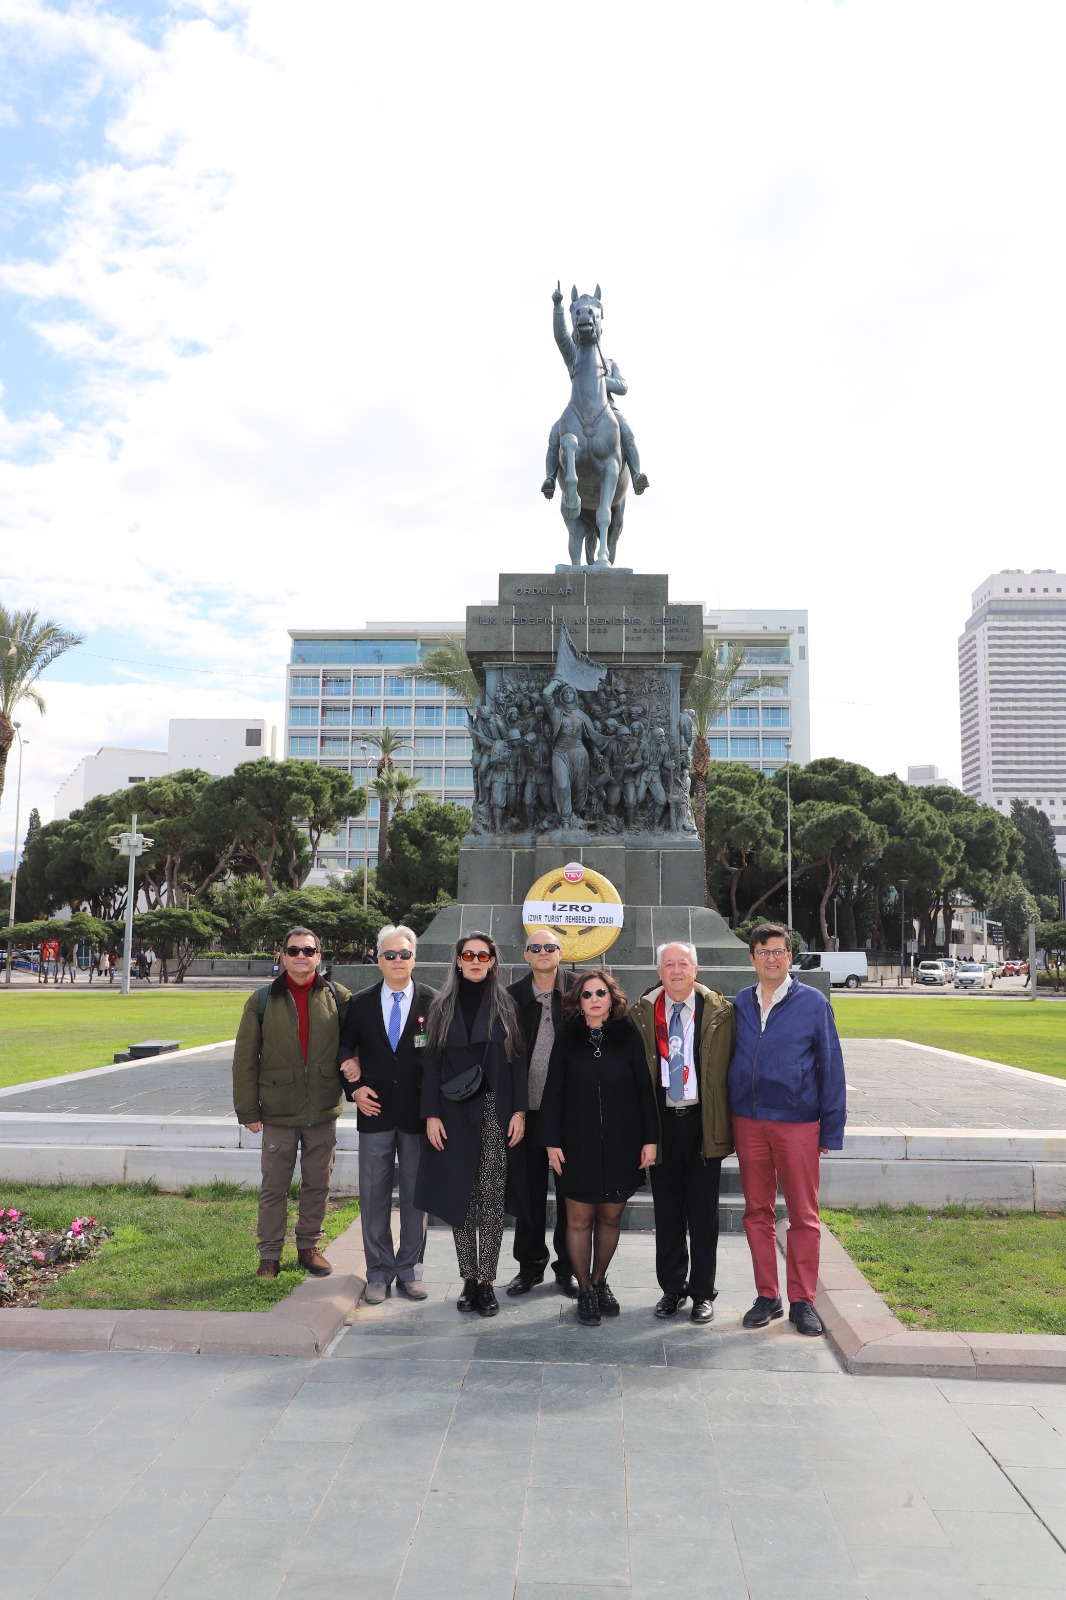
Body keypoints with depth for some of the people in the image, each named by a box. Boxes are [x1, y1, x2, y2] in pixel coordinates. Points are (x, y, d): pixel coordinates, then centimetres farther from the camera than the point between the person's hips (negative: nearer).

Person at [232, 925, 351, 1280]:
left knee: (318, 1184, 12)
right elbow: (245, 1059, 1)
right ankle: (269, 1256, 20)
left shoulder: (338, 997, 1)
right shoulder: (262, 1000, -1)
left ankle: (309, 1246, 29)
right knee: (274, 1187, 7)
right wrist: (247, 1110, -1)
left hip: (323, 1111, 1)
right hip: (278, 1112, -1)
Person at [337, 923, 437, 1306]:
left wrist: (434, 1108, -9)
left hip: (418, 1113, -1)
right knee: (373, 1196, 7)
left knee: (416, 1196, 9)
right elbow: (345, 1049, 10)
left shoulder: (432, 1001, -3)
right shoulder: (360, 1003, 4)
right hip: (375, 1112, 2)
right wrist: (354, 1089, -3)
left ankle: (410, 1270, 23)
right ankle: (379, 1273, 21)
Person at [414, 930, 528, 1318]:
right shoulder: (442, 1006, 4)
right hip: (454, 1114, 1)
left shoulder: (505, 1005, 3)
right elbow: (431, 1062, 3)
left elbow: (518, 1061, 2)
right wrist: (431, 1115, -3)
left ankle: (486, 1281, 9)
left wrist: (519, 1112, -5)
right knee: (460, 1195, 4)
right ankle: (469, 1280, 15)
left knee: (492, 1198, 0)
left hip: (496, 1112, -1)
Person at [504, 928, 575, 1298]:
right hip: (528, 1111, 1)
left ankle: (568, 1267, 23)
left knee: (570, 1191, 8)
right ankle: (530, 1265, 26)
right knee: (530, 1191, 11)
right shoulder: (513, 997, 2)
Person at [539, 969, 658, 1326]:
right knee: (580, 1220, 4)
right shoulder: (567, 1040, 1)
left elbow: (644, 1089, 1)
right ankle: (584, 1290, 20)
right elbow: (553, 1094, 1)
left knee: (610, 1217, 10)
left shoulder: (628, 1036, 0)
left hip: (621, 1143, 1)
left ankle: (599, 1281, 31)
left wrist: (650, 1138, -1)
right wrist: (552, 1142, -3)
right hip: (579, 1145, 0)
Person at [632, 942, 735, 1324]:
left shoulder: (719, 1011, -2)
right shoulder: (643, 1013, 3)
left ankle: (703, 1292, 21)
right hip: (662, 1121, 2)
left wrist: (728, 1122, -5)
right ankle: (672, 1289, 25)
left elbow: (729, 1069, -1)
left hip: (702, 1121, -1)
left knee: (703, 1213, 6)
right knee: (667, 1211, 11)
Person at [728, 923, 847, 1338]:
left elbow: (830, 1067, -1)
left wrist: (831, 1129, -4)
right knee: (757, 1212, 10)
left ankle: (802, 1301, 17)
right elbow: (730, 1061, 9)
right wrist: (726, 1122, 4)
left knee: (803, 1216, 5)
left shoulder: (813, 1003, -3)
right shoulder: (741, 1004, 6)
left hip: (797, 1122, -3)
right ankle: (767, 1297, 22)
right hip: (748, 1122, 3)